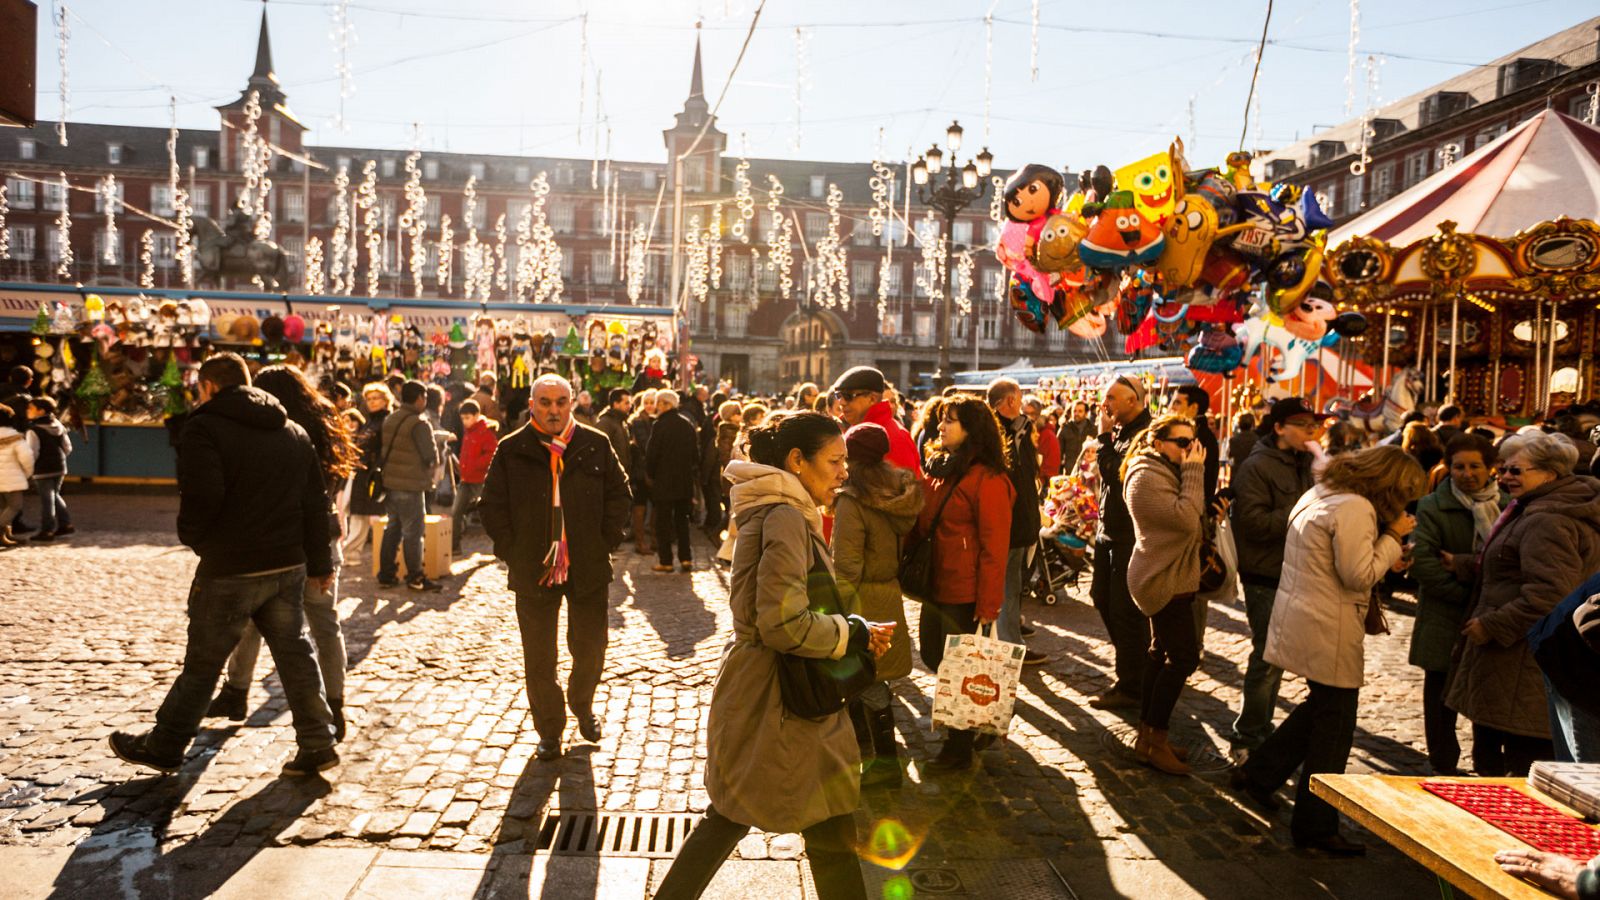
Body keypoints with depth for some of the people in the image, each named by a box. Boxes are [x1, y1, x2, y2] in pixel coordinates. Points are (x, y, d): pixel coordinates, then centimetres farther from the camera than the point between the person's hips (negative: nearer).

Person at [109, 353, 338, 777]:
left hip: (229, 569, -5)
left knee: (203, 662, 8)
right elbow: (316, 502, 11)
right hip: (287, 566, 5)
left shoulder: (204, 428, -8)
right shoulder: (294, 432, 11)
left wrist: (192, 536, 0)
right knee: (294, 655, 11)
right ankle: (317, 745, 13)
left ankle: (163, 748, 24)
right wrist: (319, 563, 15)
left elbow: (201, 497, -21)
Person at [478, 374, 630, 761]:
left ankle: (582, 705, 40)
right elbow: (491, 506, 3)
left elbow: (618, 495, 7)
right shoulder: (511, 450, -3)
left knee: (591, 649, 11)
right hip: (534, 569, -1)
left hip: (588, 568, 1)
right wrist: (512, 552, -3)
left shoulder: (596, 445, -1)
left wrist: (605, 543, 1)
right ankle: (549, 730, 24)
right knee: (539, 657, 7)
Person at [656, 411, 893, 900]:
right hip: (779, 698, -10)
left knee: (733, 812, 21)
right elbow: (783, 624, -26)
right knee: (830, 827, 3)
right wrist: (854, 634, -14)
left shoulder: (776, 512, 11)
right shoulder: (784, 517, -20)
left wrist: (853, 626, 5)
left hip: (754, 690, 10)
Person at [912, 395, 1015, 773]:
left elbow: (994, 547, -17)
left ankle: (958, 751, 18)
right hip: (937, 586, 9)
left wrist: (988, 604, -18)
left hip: (965, 595, -9)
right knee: (933, 657, 18)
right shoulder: (940, 469, 10)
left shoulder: (987, 480, -16)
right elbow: (922, 525, 19)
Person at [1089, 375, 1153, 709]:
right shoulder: (1124, 430, 13)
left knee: (1125, 610, -3)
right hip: (1110, 531, 10)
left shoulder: (1145, 432, -18)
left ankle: (1131, 687, 8)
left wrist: (1105, 435, -16)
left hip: (1129, 536, -10)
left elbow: (1112, 470, -24)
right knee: (1104, 598, 18)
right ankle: (1130, 670, 33)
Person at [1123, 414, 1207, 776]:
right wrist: (1194, 471, -21)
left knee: (1163, 653, 14)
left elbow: (1193, 520, 12)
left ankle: (1148, 733, 23)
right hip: (1165, 580, -11)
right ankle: (1154, 740, -2)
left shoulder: (1167, 472, 15)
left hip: (1168, 578, 11)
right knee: (1184, 656, -10)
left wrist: (1193, 471, 2)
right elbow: (1186, 518, -27)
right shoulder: (1147, 477, -18)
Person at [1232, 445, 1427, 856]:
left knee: (1321, 708, 25)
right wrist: (1393, 536, -9)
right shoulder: (1355, 508, -20)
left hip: (1298, 618, 10)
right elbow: (1359, 575, -19)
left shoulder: (1319, 494, 11)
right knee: (1334, 729, 3)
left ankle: (1257, 774, 29)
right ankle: (1316, 827, 14)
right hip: (1329, 632, -10)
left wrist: (1388, 546, 12)